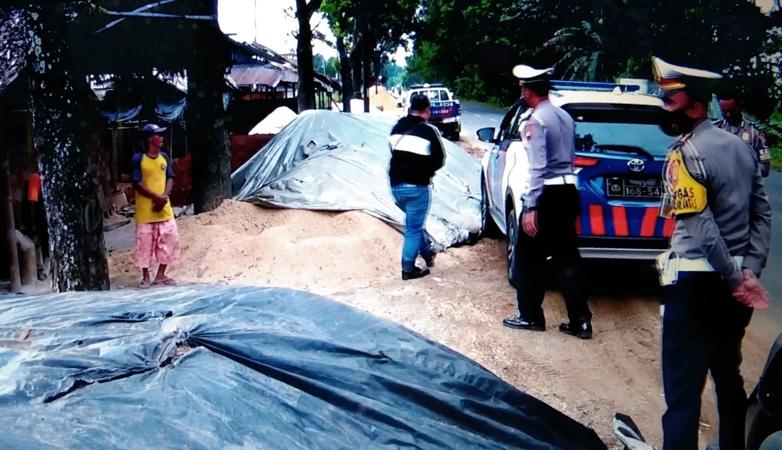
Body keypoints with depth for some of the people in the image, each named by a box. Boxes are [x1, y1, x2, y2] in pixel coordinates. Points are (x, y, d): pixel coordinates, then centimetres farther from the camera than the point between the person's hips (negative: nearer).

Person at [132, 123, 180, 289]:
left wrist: (164, 197, -10)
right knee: (145, 242, 2)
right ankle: (145, 277, 15)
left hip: (164, 208, 5)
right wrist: (155, 197, -18)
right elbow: (137, 184, -12)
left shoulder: (164, 157, 7)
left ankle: (161, 275, 19)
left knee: (169, 239, 5)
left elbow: (170, 178, 8)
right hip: (145, 209, -5)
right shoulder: (138, 159, -9)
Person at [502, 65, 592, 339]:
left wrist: (530, 208, -21)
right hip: (568, 191, 8)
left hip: (546, 194, -8)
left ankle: (530, 317, 15)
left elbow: (538, 168, -20)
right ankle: (580, 321, 11)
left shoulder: (534, 121, -13)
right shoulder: (565, 117, 11)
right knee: (567, 257, 10)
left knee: (528, 257, 7)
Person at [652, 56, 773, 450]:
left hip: (695, 281, -8)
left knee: (683, 389, -4)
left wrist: (734, 279, -14)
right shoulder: (740, 146, 10)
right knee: (728, 375, 22)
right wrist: (749, 271, 3)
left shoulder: (685, 153, -14)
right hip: (734, 281, 8)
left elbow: (702, 228, -21)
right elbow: (762, 215, 9)